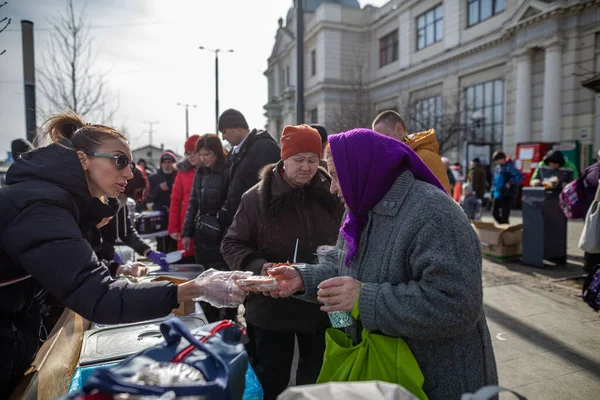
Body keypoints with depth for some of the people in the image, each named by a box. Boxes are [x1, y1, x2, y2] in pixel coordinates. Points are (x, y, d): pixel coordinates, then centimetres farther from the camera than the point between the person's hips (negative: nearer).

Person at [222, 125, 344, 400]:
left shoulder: (331, 194, -4)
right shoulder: (257, 197, -10)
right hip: (272, 308, -2)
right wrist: (258, 267, -22)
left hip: (321, 306, 2)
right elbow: (232, 244, -5)